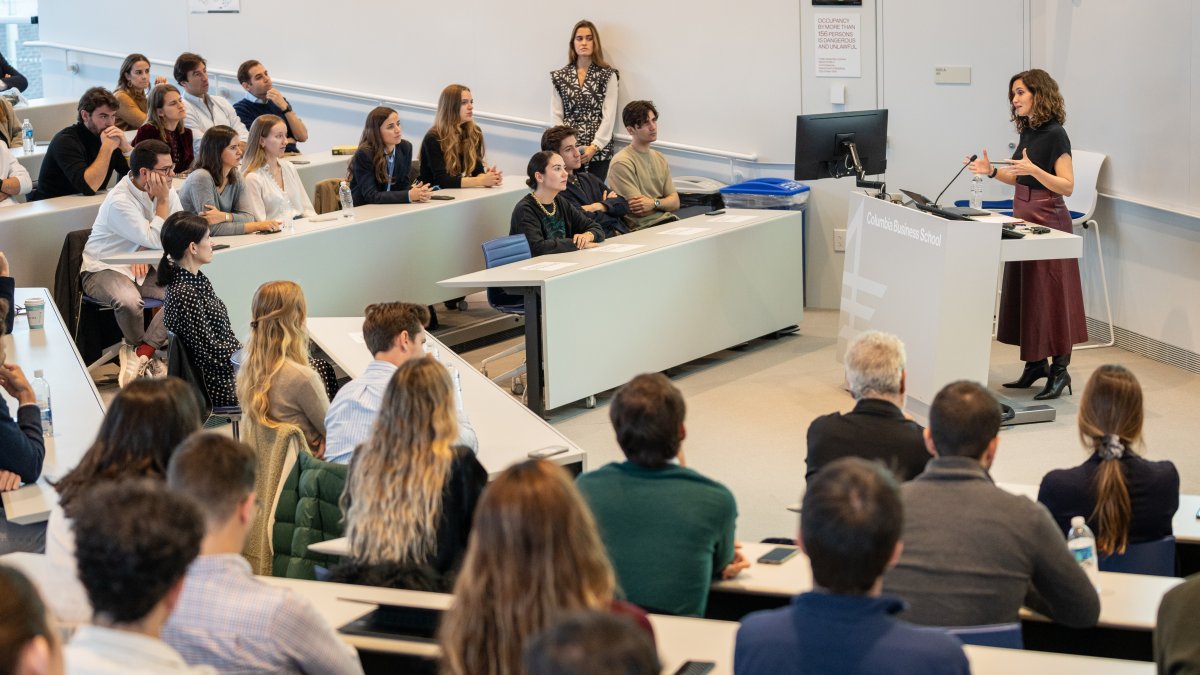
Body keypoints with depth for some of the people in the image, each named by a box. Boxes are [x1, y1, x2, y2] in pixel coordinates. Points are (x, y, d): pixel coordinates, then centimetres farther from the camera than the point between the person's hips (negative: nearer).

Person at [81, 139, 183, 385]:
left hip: (140, 267, 6)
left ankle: (140, 354, -16)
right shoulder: (120, 201, -23)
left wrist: (144, 253, -19)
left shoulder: (167, 191, 0)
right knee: (129, 300, -38)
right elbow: (156, 240, -25)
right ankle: (149, 356, -8)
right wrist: (162, 201, -20)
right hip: (104, 269, -6)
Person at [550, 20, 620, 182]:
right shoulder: (560, 76, 10)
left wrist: (594, 147, -12)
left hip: (598, 149, -1)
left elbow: (609, 116, -2)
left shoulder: (608, 75, 3)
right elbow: (556, 116, 7)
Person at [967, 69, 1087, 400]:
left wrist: (1033, 168, -29)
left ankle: (1060, 369, 3)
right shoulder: (1027, 132, 11)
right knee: (1024, 293, 11)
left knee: (1049, 295, -4)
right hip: (1024, 217, 9)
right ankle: (1035, 364, 19)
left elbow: (1067, 186, -18)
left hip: (1048, 220, -9)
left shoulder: (1054, 134, -14)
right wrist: (992, 171, 6)